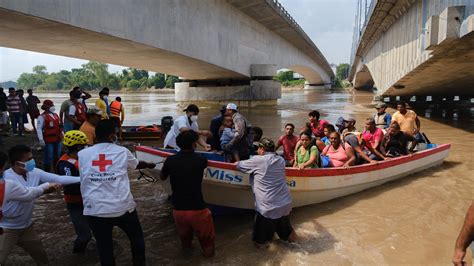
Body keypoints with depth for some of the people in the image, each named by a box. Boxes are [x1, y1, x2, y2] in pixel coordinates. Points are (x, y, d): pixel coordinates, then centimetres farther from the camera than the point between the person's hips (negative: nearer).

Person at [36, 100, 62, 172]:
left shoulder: (55, 115, 13)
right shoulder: (42, 117, -12)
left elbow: (59, 126, 21)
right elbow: (39, 129, -16)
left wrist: (62, 135, 19)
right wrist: (41, 140, -22)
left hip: (57, 139, 8)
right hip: (48, 140, -7)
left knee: (57, 156, 17)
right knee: (48, 157, -4)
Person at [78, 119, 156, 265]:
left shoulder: (82, 154, 5)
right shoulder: (122, 151, 3)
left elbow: (82, 179, 18)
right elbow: (137, 164, 22)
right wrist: (149, 165, 43)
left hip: (95, 210, 1)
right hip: (122, 207, -1)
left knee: (104, 246, 14)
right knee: (137, 237, 22)